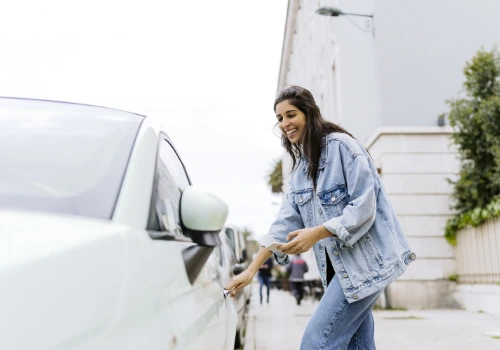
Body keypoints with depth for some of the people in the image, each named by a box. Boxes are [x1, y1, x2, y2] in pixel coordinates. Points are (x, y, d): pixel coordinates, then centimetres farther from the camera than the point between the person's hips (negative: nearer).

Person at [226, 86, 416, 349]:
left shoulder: (341, 145, -10)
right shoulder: (300, 167, 13)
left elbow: (364, 206, -16)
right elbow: (286, 221, 9)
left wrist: (316, 233, -24)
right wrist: (252, 269, 3)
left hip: (365, 259, -8)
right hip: (338, 266, 8)